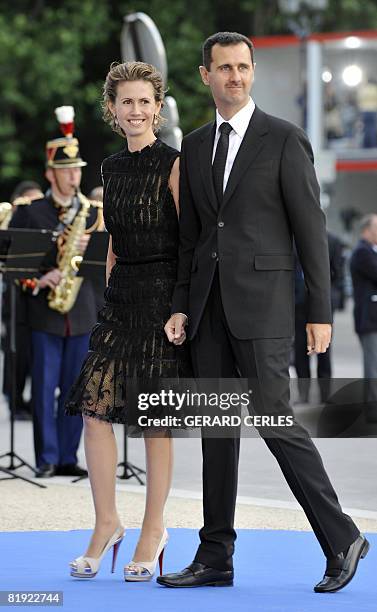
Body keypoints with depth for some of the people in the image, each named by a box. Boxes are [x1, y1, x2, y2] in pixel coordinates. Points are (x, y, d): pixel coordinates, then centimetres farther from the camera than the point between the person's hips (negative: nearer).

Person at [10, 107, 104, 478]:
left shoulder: (93, 214, 11)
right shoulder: (29, 214, 2)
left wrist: (89, 249, -12)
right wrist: (37, 281, -15)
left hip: (82, 314, 3)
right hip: (44, 313, -3)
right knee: (44, 388, -2)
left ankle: (68, 458, 11)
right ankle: (46, 459, 4)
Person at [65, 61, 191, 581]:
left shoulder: (173, 164, -7)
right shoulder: (112, 168, 13)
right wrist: (109, 292, 15)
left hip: (162, 293, -6)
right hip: (120, 295, 6)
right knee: (94, 406, -3)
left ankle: (154, 529, 12)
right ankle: (106, 524, 8)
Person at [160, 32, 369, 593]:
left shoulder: (285, 140, -2)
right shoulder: (195, 147, 15)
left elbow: (310, 229, -5)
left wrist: (320, 313, -8)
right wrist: (181, 308, 9)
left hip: (262, 301, -6)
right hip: (209, 306, 6)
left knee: (274, 418, -10)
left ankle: (341, 539, 1)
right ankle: (216, 557, 10)